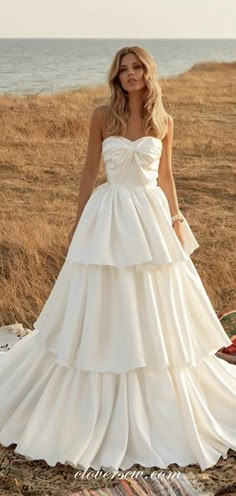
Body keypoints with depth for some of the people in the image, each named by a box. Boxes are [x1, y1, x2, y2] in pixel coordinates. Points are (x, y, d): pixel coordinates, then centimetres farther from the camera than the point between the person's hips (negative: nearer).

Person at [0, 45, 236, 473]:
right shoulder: (102, 116, -2)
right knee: (103, 313, 4)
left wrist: (176, 220, 6)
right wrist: (78, 221, 2)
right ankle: (100, 407, 21)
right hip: (109, 217, -2)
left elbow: (166, 175, 10)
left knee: (156, 313, 9)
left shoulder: (163, 121, 3)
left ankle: (157, 409, 28)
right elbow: (89, 170, 2)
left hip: (151, 216, 2)